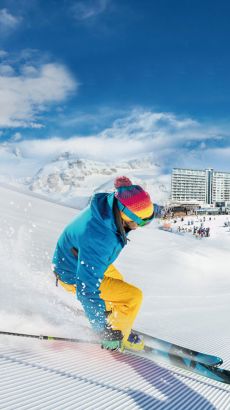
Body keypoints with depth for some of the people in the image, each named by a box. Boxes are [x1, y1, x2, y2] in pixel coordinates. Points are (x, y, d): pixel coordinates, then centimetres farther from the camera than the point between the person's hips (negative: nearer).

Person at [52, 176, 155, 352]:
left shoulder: (112, 202, -22)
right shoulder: (99, 239, -43)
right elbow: (87, 289, -38)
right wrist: (106, 332, -31)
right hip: (74, 276, -9)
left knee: (119, 283, 29)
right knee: (133, 296, -10)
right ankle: (117, 334, 13)